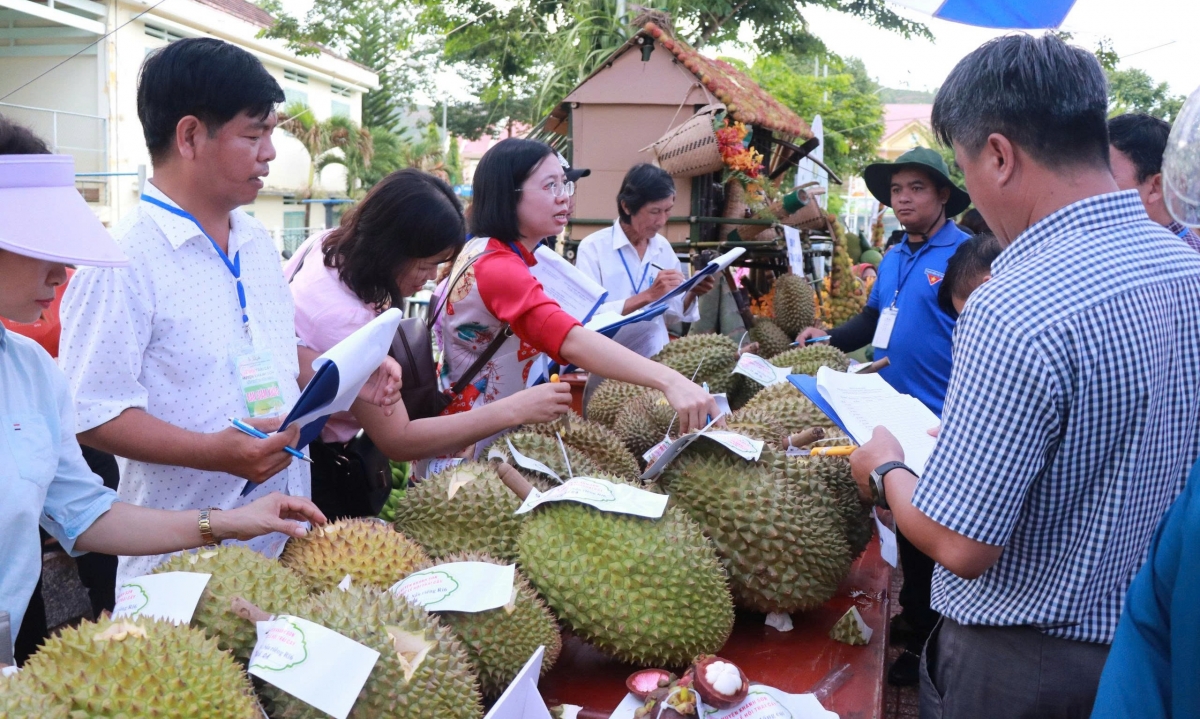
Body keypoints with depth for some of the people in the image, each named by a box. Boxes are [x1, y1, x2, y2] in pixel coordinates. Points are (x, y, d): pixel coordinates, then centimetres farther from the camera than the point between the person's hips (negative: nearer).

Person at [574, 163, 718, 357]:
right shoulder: (593, 247, -8)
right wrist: (648, 296, -21)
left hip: (657, 358, 3)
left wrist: (691, 294, -4)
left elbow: (669, 315, 13)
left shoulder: (663, 247, 8)